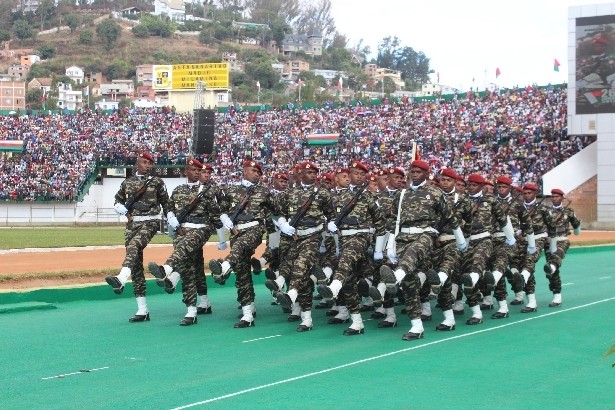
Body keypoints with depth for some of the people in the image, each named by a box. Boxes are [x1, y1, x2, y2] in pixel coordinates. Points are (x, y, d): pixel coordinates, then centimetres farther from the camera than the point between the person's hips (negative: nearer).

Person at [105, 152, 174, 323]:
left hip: (150, 222, -4)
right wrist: (122, 209, -1)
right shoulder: (127, 182, 14)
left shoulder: (157, 182, 5)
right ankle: (142, 310, 4)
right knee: (136, 264, 1)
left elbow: (166, 204, 9)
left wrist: (174, 223, -3)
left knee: (133, 246, -34)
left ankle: (121, 279, -59)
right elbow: (117, 201, 22)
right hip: (132, 223, 4)